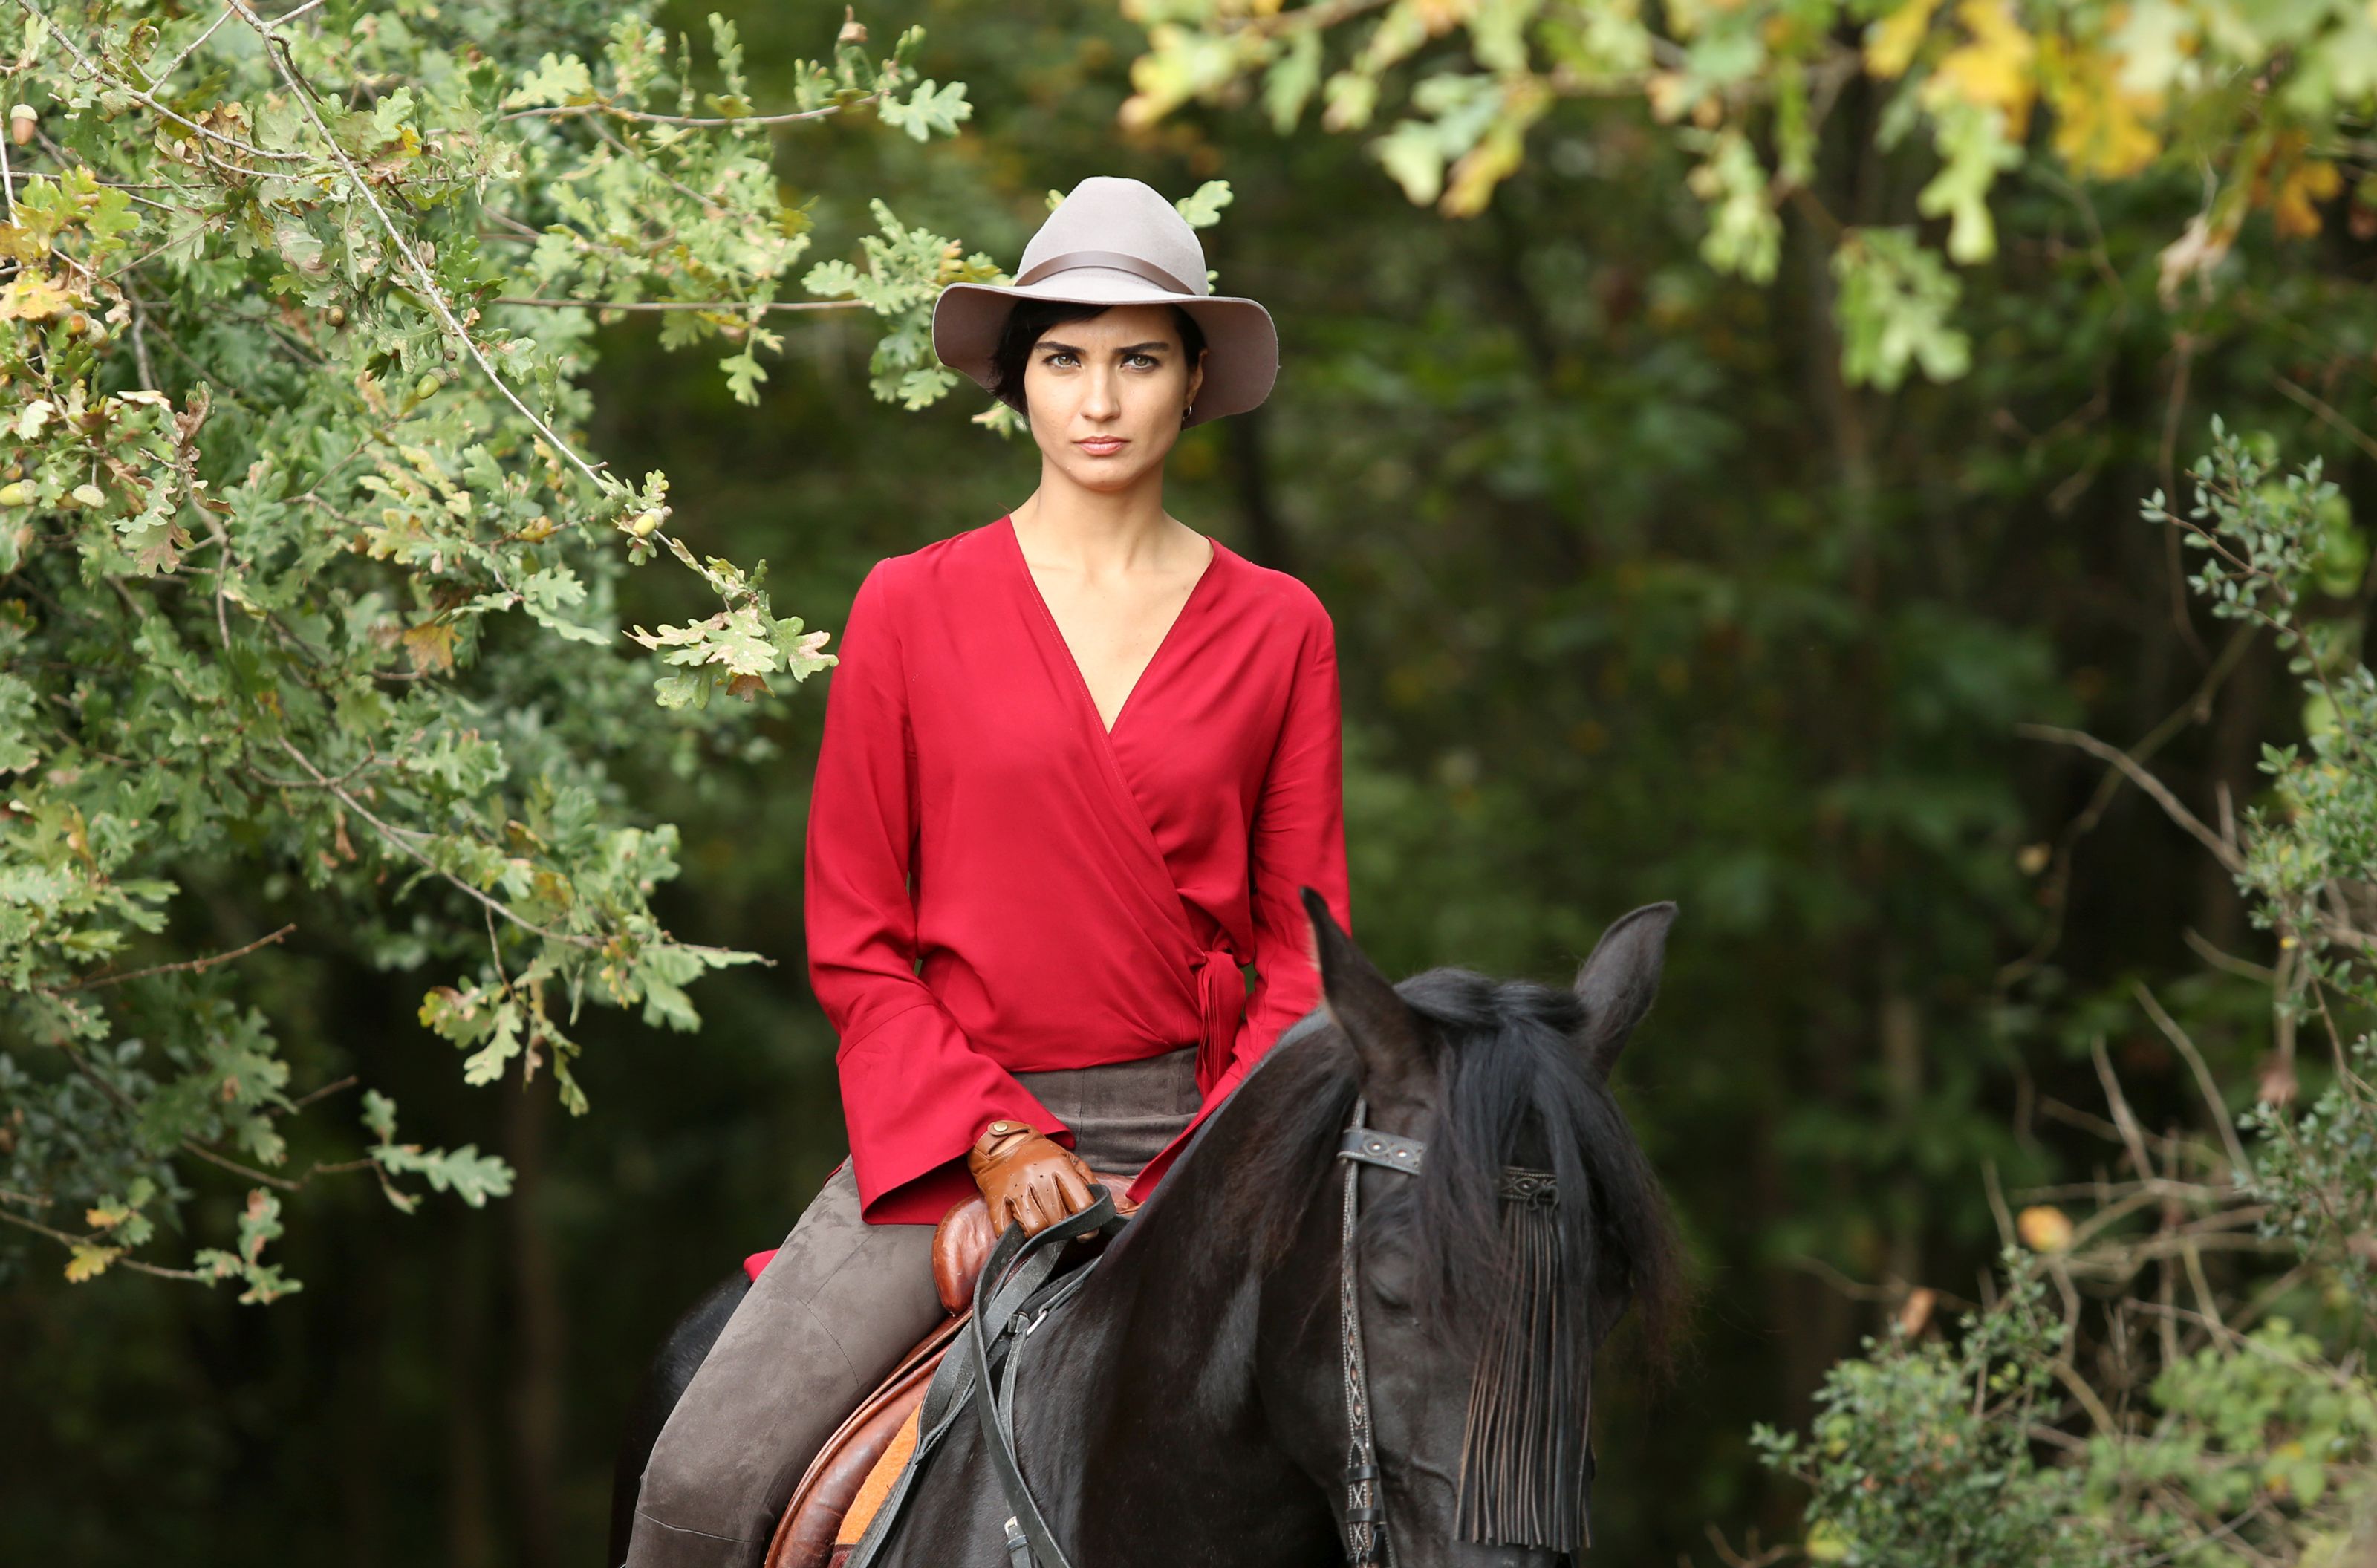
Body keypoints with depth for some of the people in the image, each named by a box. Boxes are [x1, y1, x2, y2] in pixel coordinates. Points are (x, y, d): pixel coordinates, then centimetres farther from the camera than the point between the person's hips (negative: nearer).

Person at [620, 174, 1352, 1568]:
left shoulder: (1279, 630, 6)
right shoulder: (914, 609, 3)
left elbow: (1302, 945, 7)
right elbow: (853, 942, 3)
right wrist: (994, 1138, -10)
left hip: (1192, 1125, 1)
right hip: (950, 1127, -1)